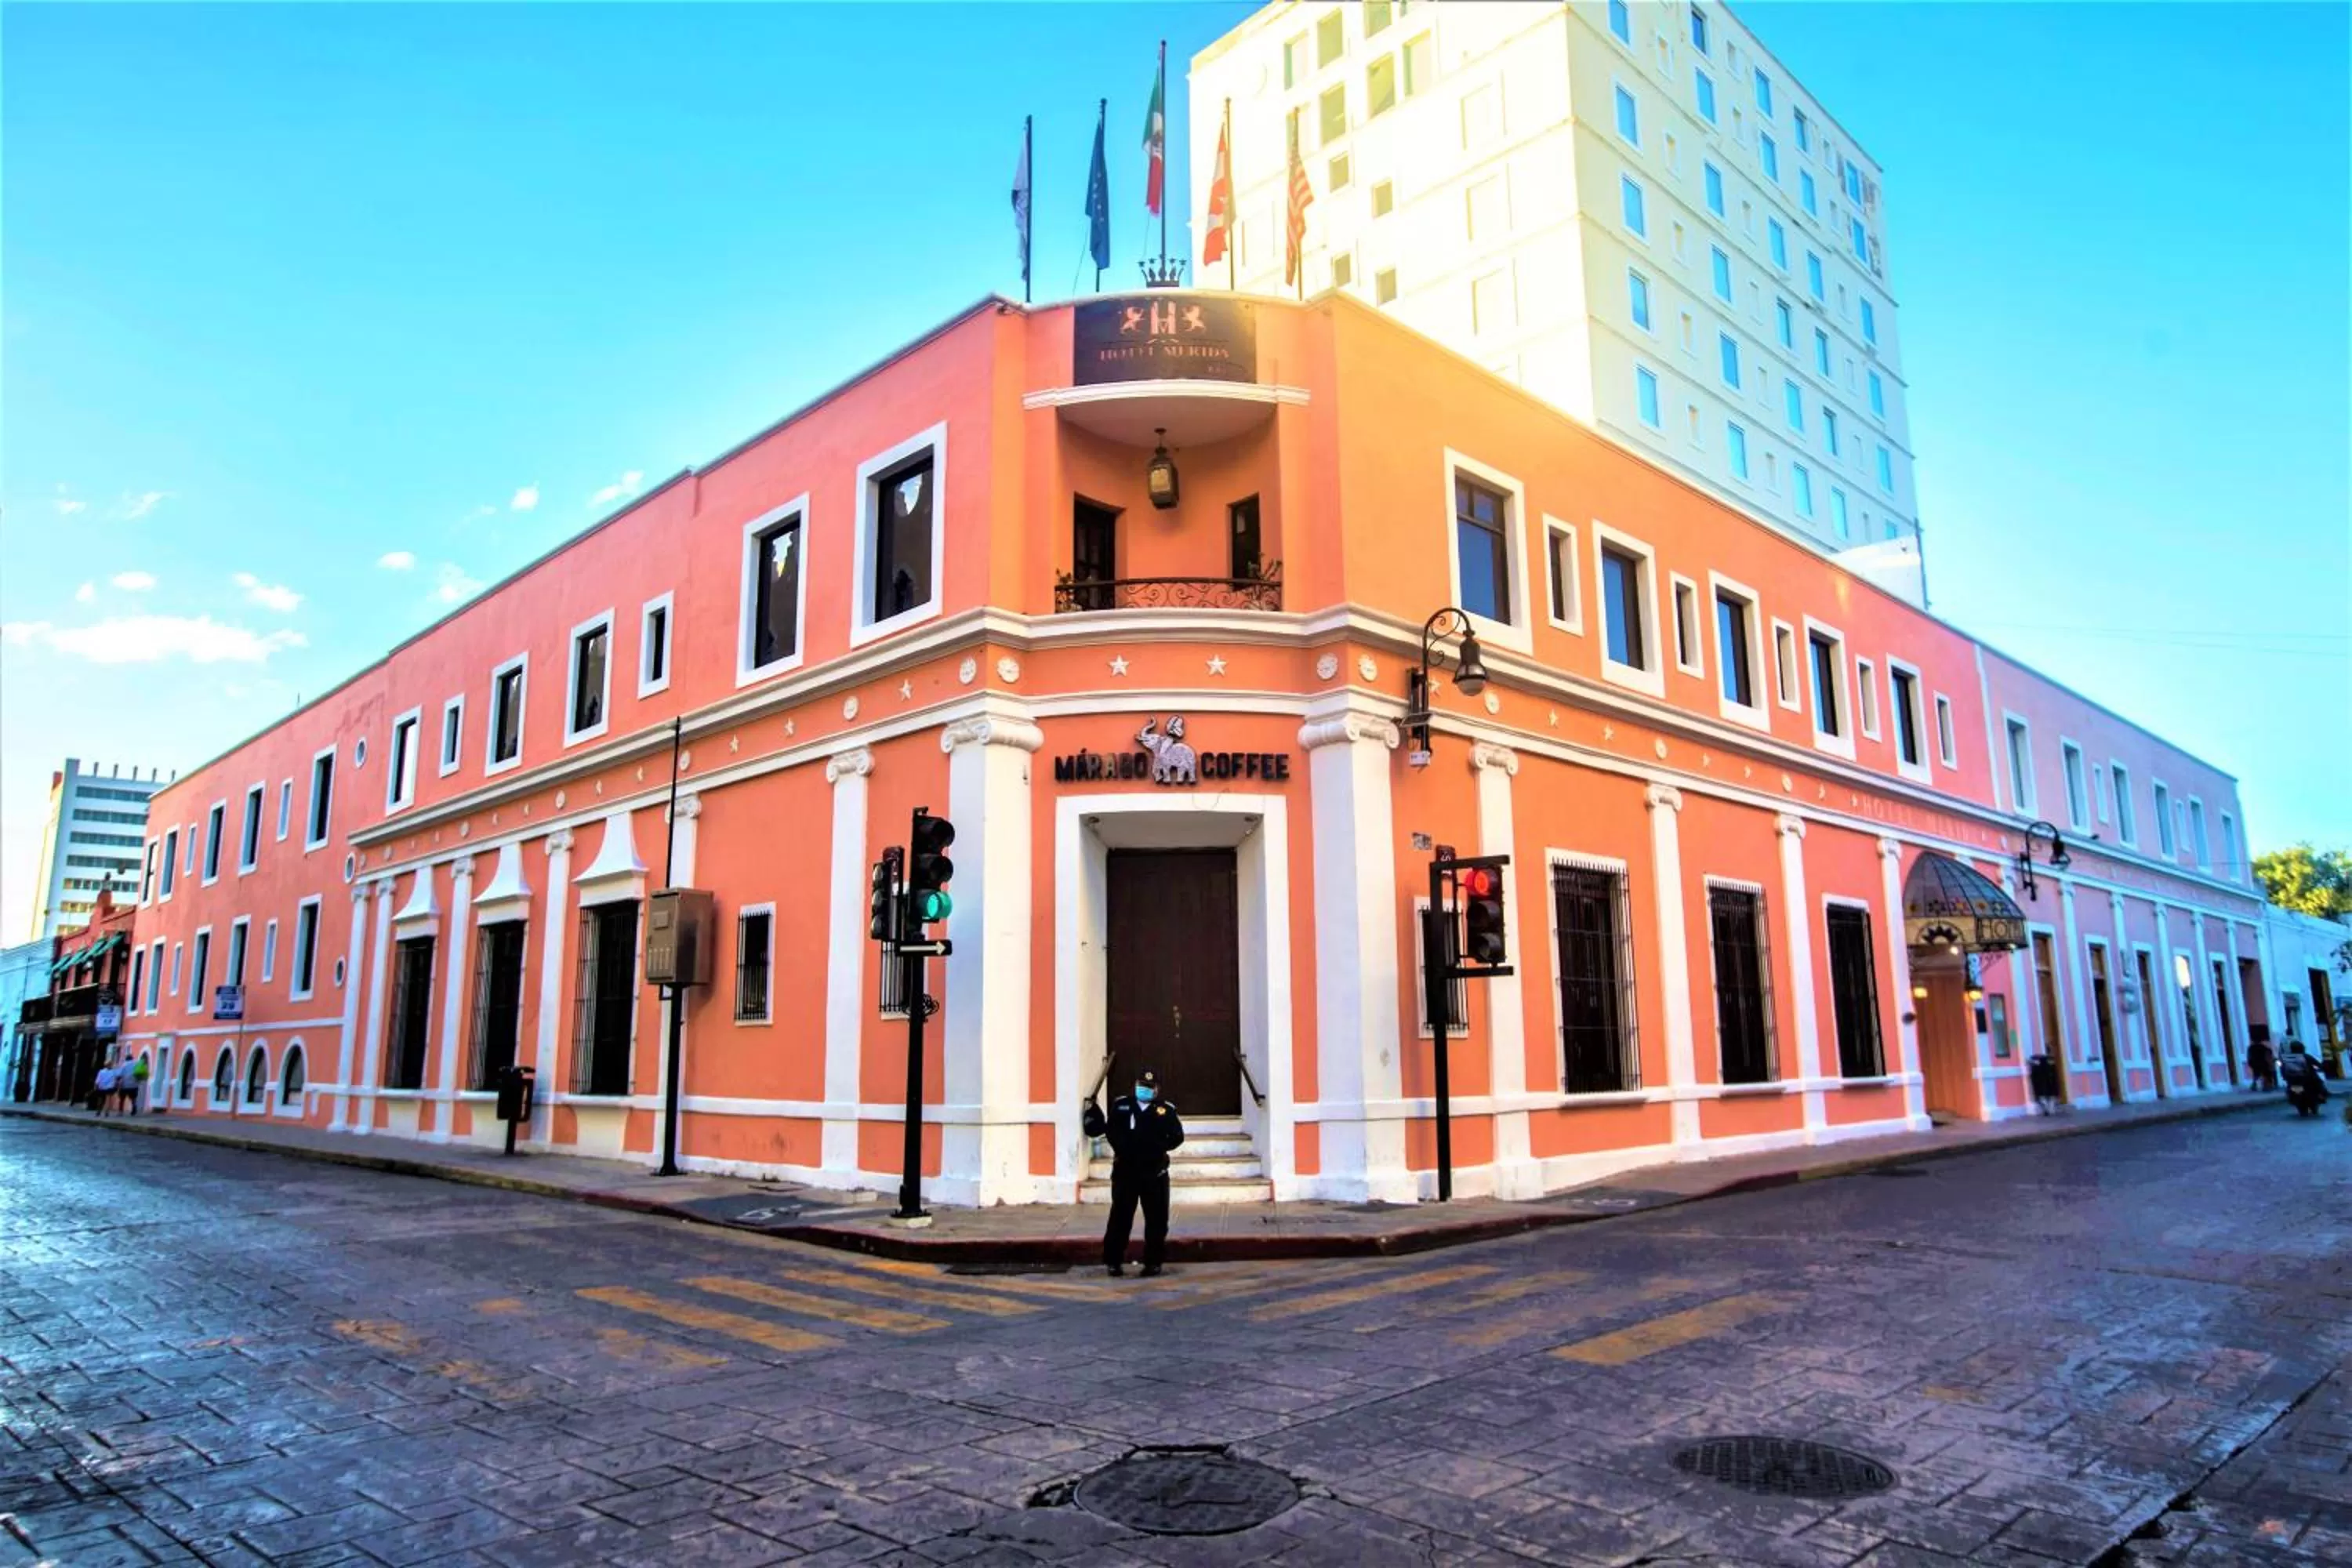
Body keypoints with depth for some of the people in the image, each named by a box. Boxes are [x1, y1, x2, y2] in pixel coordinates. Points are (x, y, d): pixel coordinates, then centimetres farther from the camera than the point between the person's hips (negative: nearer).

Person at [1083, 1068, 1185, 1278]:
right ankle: (1113, 1261, 14)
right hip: (1125, 1171, 0)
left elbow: (1177, 1137, -4)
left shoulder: (1166, 1110, -1)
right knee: (1120, 1218, 4)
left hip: (1155, 1173, 0)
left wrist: (1161, 1146, -15)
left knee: (1156, 1220, 7)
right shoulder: (1121, 1105, 3)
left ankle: (1153, 1262, 19)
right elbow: (1110, 1131, -1)